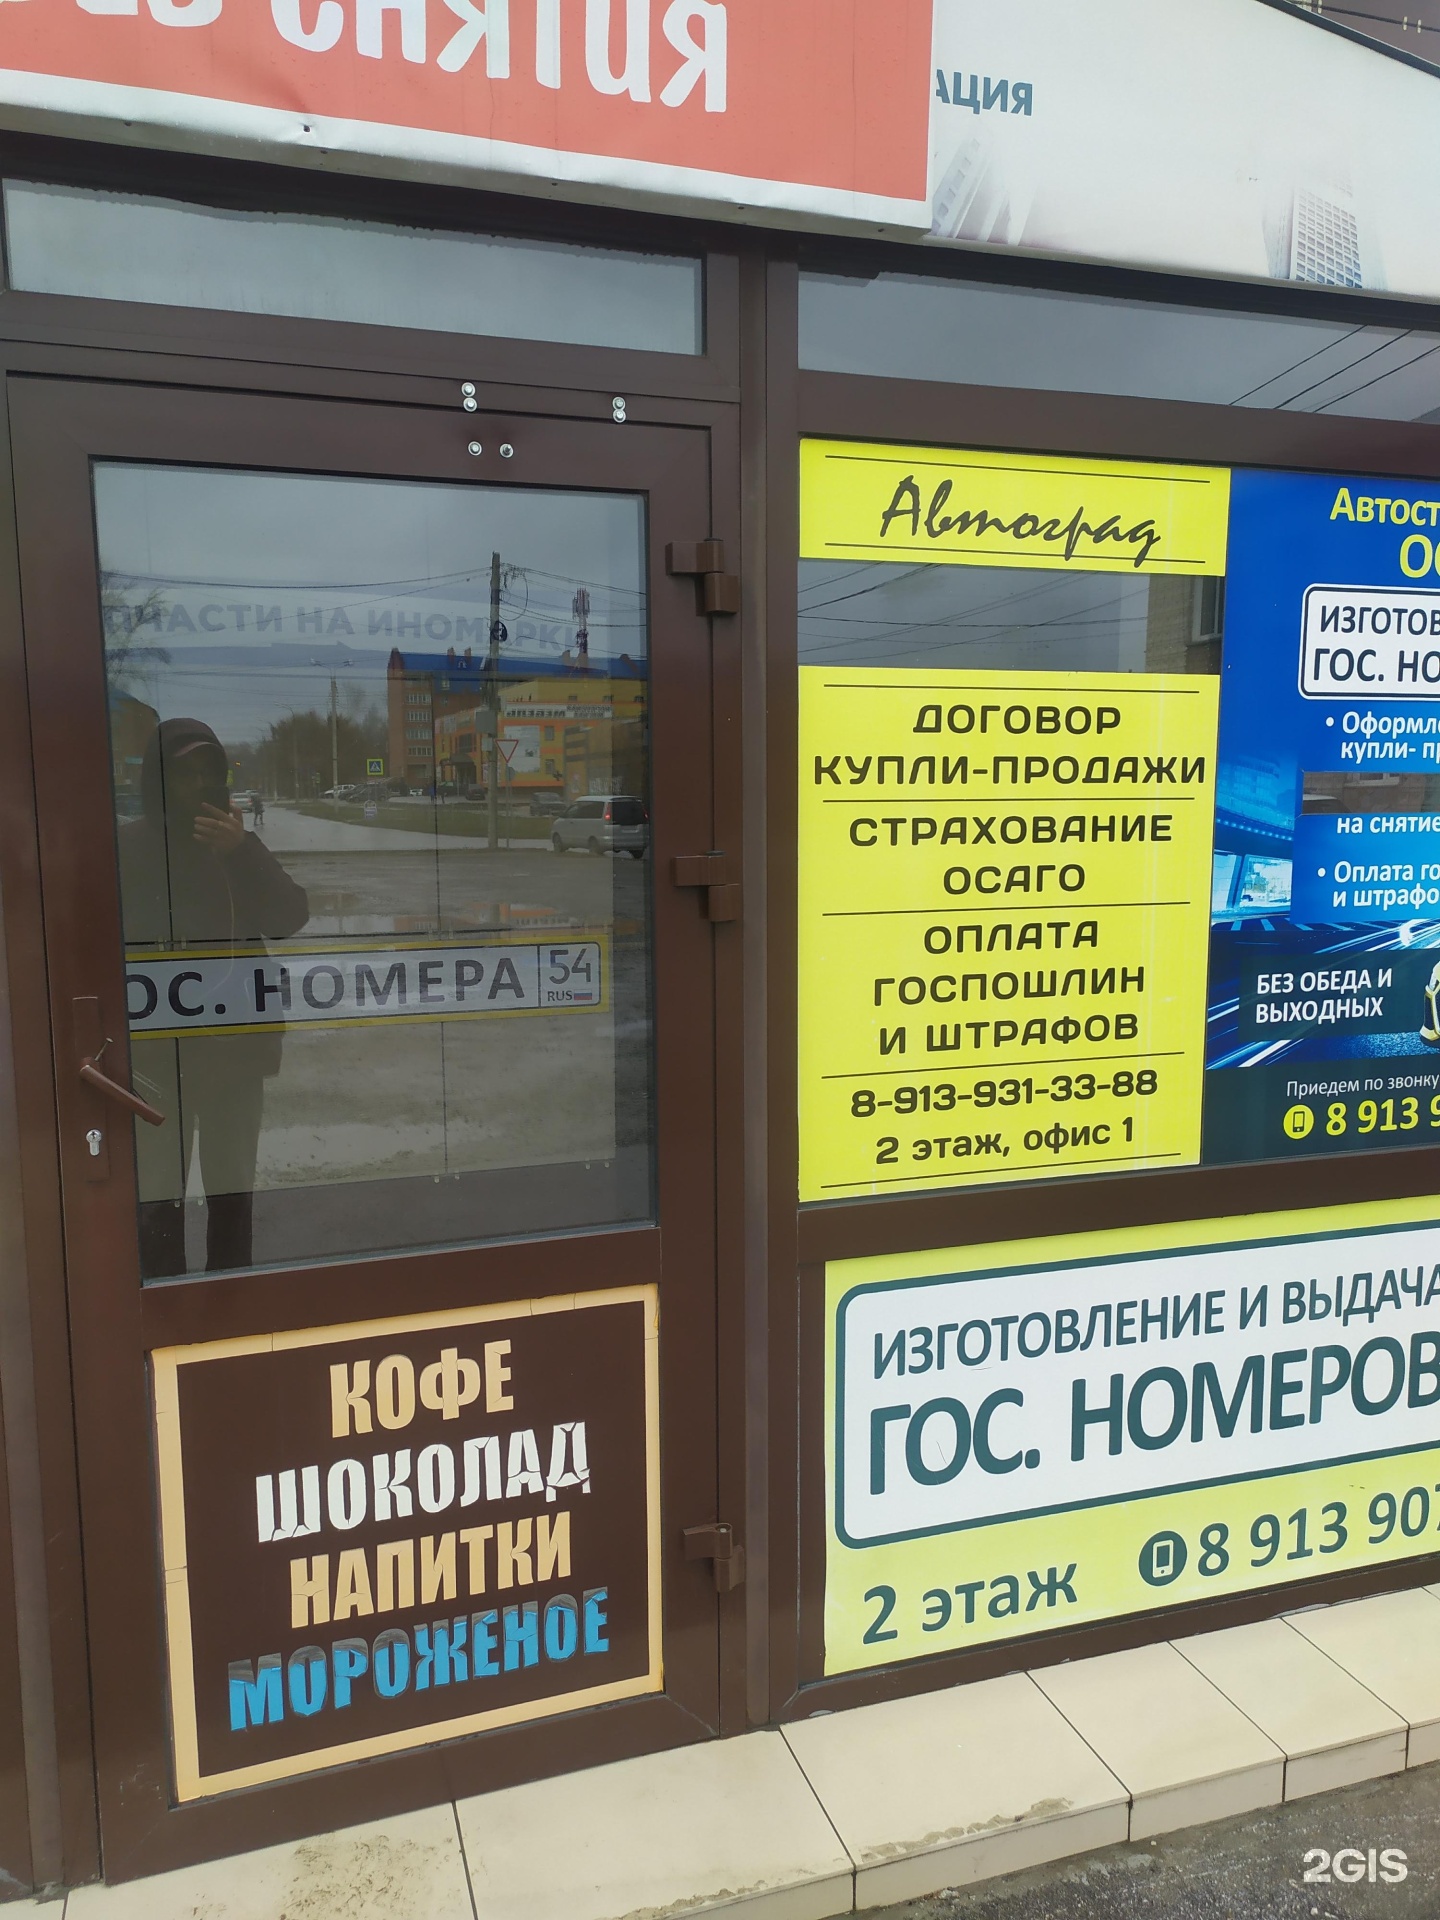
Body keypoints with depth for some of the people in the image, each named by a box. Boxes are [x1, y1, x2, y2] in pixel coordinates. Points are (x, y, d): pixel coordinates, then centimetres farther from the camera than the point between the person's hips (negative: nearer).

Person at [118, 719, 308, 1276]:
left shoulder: (236, 842, 7)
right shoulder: (130, 846, -3)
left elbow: (290, 917, -4)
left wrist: (242, 852, -15)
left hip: (234, 1042, 3)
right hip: (157, 1049, -3)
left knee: (233, 1188, 10)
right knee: (159, 1195, -5)